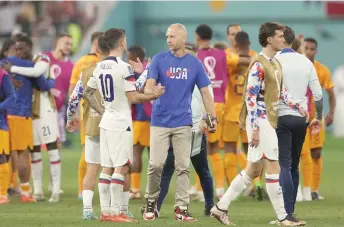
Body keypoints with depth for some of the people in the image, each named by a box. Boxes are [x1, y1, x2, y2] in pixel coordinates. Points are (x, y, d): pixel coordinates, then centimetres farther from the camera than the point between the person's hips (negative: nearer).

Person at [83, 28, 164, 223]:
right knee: (121, 168, -5)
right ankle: (115, 212, -8)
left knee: (107, 168, 9)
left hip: (106, 122, 8)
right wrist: (154, 95, -2)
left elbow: (88, 93, 17)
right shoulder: (124, 68, -15)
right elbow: (133, 98, -16)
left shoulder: (100, 67, 8)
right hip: (121, 124, -8)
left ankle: (105, 211, 10)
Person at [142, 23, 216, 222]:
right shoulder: (159, 60, 0)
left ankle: (181, 208, 4)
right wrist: (151, 92, -32)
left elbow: (205, 93, 6)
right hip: (160, 121, -1)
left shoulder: (195, 64, 3)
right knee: (156, 164, -5)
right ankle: (151, 202, 13)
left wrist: (213, 117, -2)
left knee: (183, 167, 0)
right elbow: (149, 85, -7)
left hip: (183, 123, 1)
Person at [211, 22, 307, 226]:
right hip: (260, 121, -10)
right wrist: (255, 128, -21)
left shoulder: (276, 63, 15)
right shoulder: (259, 64, -14)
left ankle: (221, 207, 17)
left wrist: (297, 107, 10)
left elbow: (281, 92, 25)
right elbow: (250, 97, -18)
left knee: (253, 170, 11)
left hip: (270, 121, 10)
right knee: (273, 167, -7)